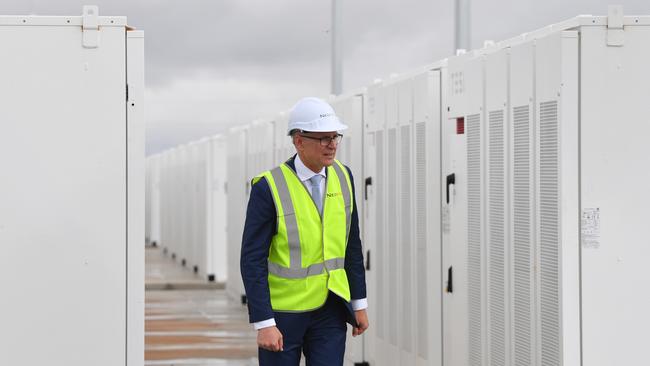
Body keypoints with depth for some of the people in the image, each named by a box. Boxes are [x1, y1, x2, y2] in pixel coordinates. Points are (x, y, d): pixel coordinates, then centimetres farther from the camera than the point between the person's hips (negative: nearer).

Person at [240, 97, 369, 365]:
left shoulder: (342, 176, -2)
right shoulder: (268, 188, -18)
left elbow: (351, 245, 7)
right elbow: (253, 261, -18)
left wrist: (359, 303, 7)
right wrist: (263, 324, -22)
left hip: (329, 309, 4)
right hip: (282, 310, -4)